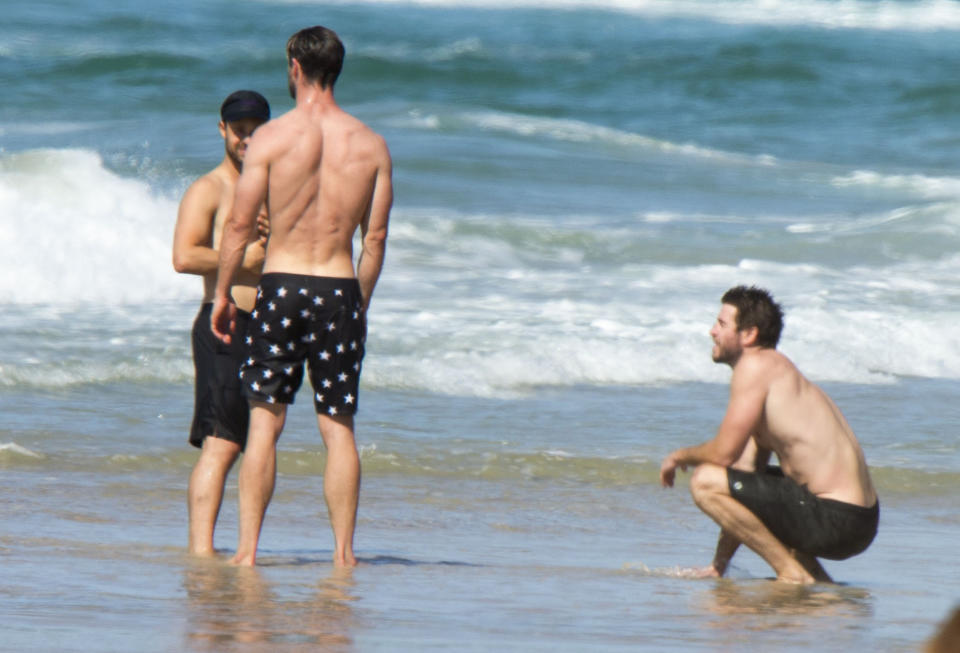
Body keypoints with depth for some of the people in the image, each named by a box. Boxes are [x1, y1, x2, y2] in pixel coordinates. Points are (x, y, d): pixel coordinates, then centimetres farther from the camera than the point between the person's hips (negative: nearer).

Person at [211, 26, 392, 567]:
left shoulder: (272, 137, -6)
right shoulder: (371, 145, 2)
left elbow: (240, 226, -5)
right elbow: (375, 237, 5)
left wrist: (223, 294, 7)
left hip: (281, 285, -2)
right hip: (340, 289, 2)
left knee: (265, 423, 4)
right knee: (340, 429, 7)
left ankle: (248, 548, 2)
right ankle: (344, 552, 5)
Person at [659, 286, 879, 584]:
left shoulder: (755, 366, -10)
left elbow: (723, 453, -14)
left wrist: (680, 456, 9)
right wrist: (719, 564, 20)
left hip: (835, 521, -10)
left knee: (705, 482, -15)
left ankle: (793, 573, -9)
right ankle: (816, 580, 17)